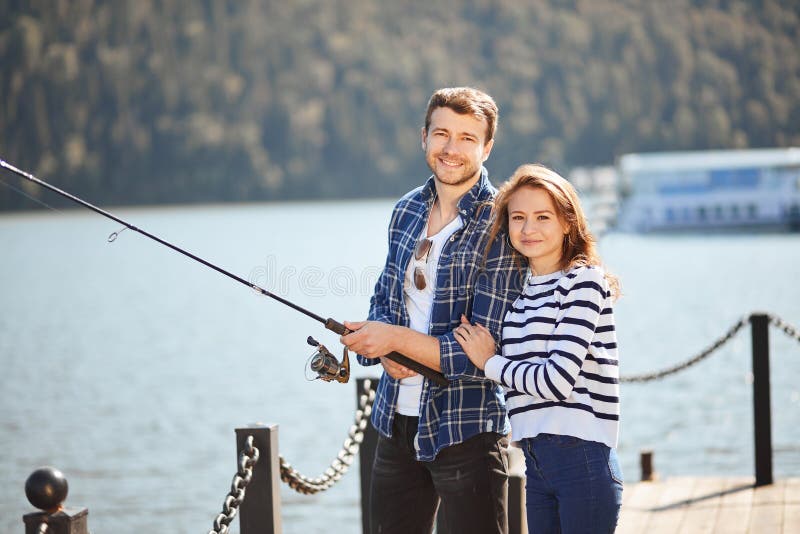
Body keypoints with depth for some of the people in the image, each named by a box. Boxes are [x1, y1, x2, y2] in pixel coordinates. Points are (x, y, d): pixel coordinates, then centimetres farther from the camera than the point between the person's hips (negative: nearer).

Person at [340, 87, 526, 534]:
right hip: (397, 422, 7)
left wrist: (397, 338, -20)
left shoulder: (500, 229, -15)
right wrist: (385, 350, -6)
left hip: (466, 429, -7)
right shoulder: (408, 211, 7)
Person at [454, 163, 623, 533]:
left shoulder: (583, 281, -7)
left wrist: (489, 363, -4)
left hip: (581, 457, -7)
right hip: (536, 459, 7)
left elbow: (558, 381, -16)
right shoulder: (522, 290, 16)